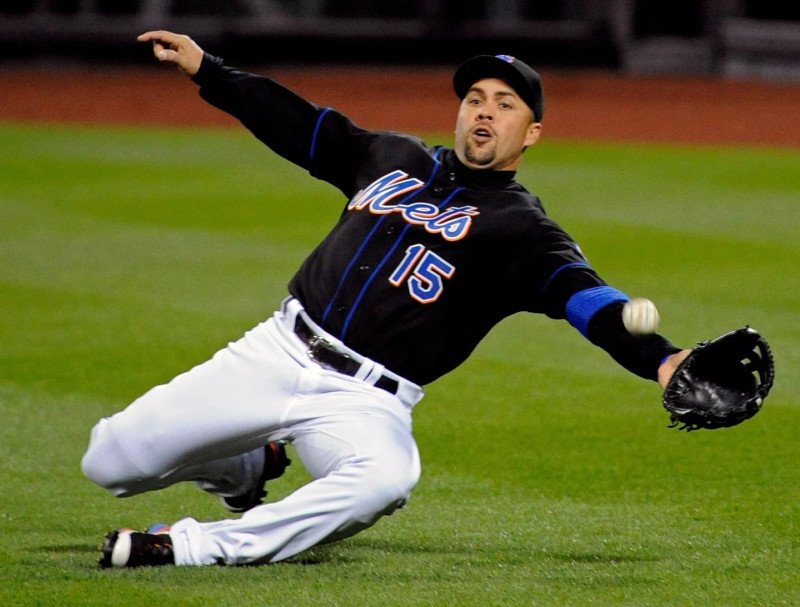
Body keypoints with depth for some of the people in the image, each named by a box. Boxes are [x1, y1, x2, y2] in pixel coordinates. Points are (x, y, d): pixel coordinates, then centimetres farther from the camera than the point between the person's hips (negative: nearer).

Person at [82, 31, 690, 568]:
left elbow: (578, 291, -17)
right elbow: (301, 125, 28)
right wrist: (205, 68, 24)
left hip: (363, 401, -4)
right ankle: (251, 464, 28)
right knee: (110, 462, -1)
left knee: (386, 478, -41)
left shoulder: (521, 227, 0)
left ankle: (198, 547, -32)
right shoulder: (398, 158, 16)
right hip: (277, 352, 4)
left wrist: (658, 359, -35)